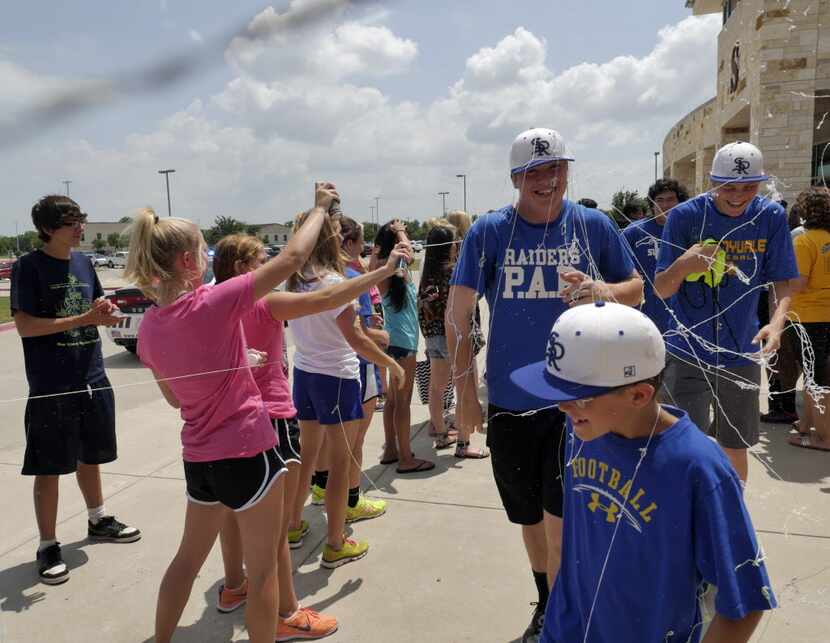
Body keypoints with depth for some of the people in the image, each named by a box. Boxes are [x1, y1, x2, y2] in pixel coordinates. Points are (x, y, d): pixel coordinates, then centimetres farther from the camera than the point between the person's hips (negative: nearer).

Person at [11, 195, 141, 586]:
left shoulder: (83, 262, 8)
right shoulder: (27, 267, -10)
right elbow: (24, 325, -16)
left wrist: (104, 311, -7)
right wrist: (83, 319, -22)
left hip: (92, 378, 6)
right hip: (51, 387, -6)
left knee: (91, 457, 20)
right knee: (49, 469, 4)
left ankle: (98, 522, 38)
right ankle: (47, 546, 18)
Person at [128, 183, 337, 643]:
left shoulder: (149, 327, 0)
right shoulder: (214, 304, -20)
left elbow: (173, 398, 12)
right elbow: (291, 257, -17)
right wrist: (320, 207, -4)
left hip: (198, 457, 7)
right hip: (246, 451, -7)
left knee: (188, 558, 26)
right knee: (262, 570, 11)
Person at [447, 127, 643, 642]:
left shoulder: (594, 225, -2)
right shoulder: (490, 231, -5)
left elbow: (636, 290, 7)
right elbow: (458, 313, -3)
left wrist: (603, 289, -17)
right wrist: (466, 392, -5)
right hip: (509, 400, 1)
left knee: (559, 521, -4)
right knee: (529, 517, 17)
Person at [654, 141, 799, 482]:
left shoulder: (772, 217, -4)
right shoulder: (685, 216, -11)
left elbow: (781, 281, -1)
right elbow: (661, 289, -10)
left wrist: (777, 321, -22)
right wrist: (683, 265, -32)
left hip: (742, 354, 3)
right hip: (688, 353, -2)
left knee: (735, 448, 16)